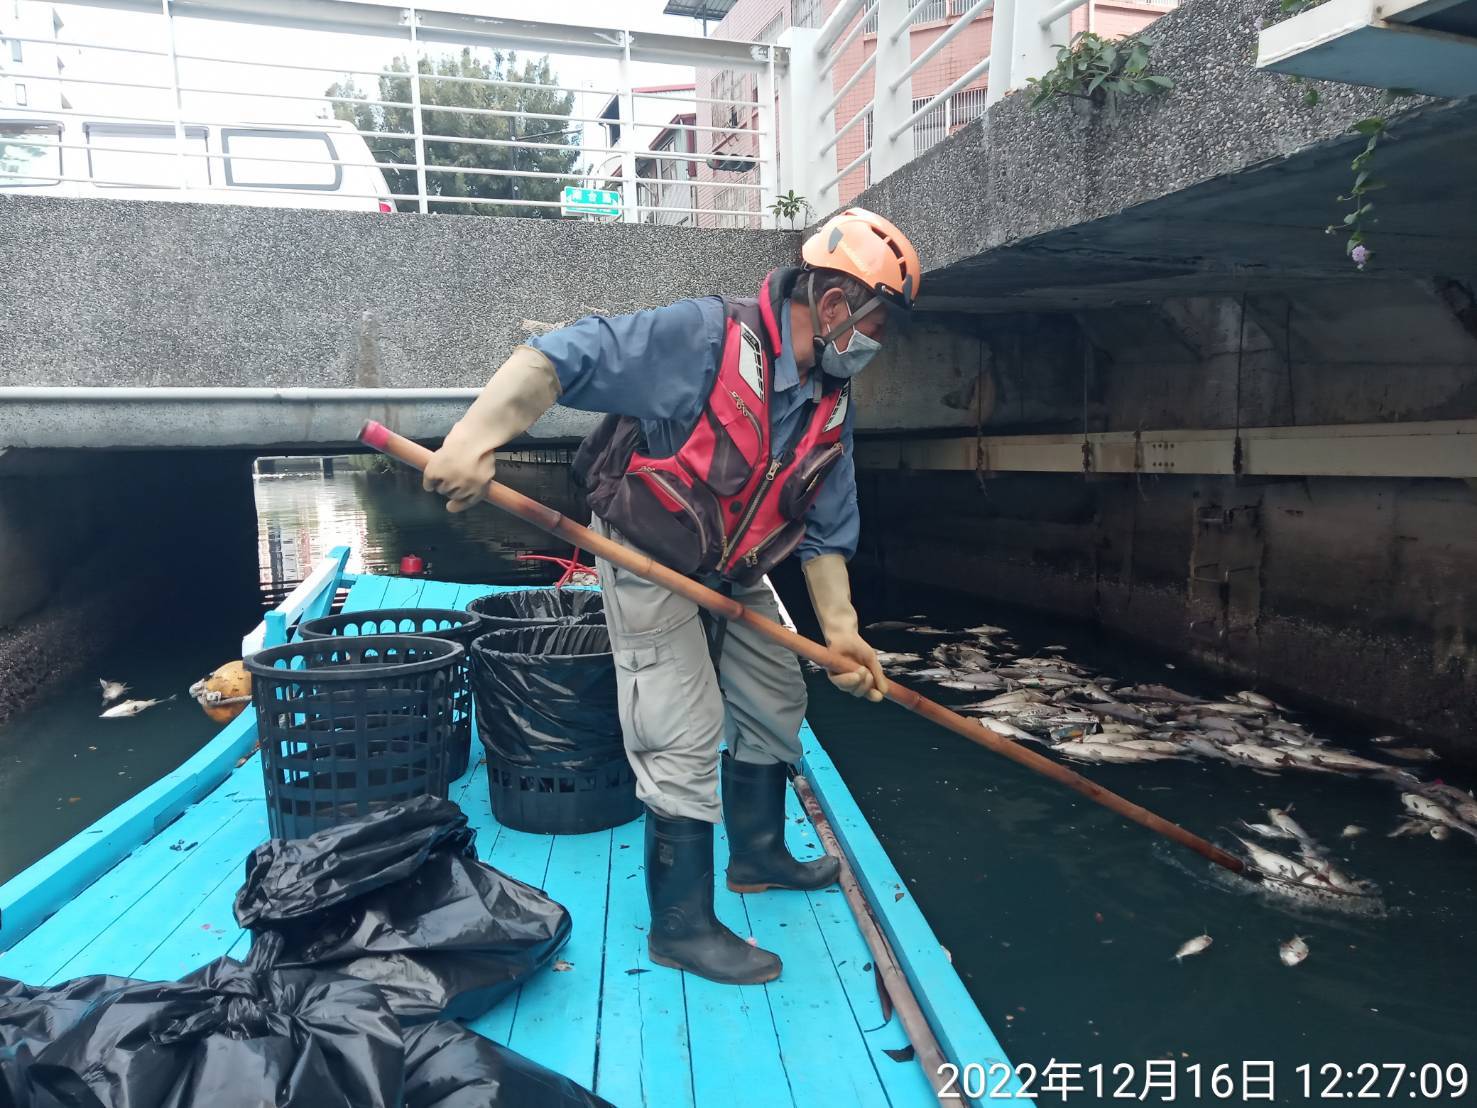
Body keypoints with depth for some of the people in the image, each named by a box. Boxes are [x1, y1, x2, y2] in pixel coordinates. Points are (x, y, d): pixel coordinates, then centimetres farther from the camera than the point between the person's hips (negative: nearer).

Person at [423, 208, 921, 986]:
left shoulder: (831, 404, -3)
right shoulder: (704, 338, -26)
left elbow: (824, 528, 1)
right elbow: (560, 359, -31)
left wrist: (839, 626, -6)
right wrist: (476, 438, -41)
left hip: (732, 574, 8)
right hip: (649, 564, -8)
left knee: (774, 704, 17)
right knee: (685, 740, -7)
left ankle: (758, 855, 38)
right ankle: (681, 926, 11)